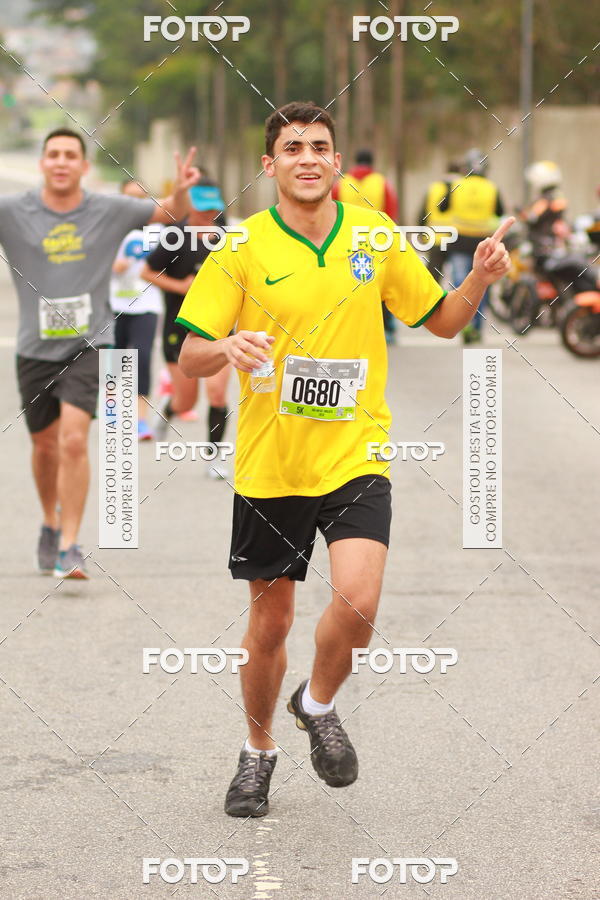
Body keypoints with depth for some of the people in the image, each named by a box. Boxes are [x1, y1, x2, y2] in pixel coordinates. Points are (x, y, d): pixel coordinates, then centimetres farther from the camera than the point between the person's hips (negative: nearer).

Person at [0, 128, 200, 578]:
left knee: (74, 440, -18)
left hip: (89, 344, -2)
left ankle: (70, 546, -12)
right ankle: (50, 524, 42)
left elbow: (169, 214, 8)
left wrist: (181, 191, -13)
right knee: (45, 444, 16)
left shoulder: (109, 211, -1)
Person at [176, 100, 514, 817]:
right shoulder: (242, 247, -5)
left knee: (358, 600, -20)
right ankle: (258, 750, 35)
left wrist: (479, 280, -8)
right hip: (268, 463, 0)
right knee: (270, 620, 10)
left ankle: (319, 705, 11)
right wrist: (227, 348, -30)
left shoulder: (376, 236, 2)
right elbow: (188, 358, -7)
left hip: (355, 457, 0)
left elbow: (442, 321, 13)